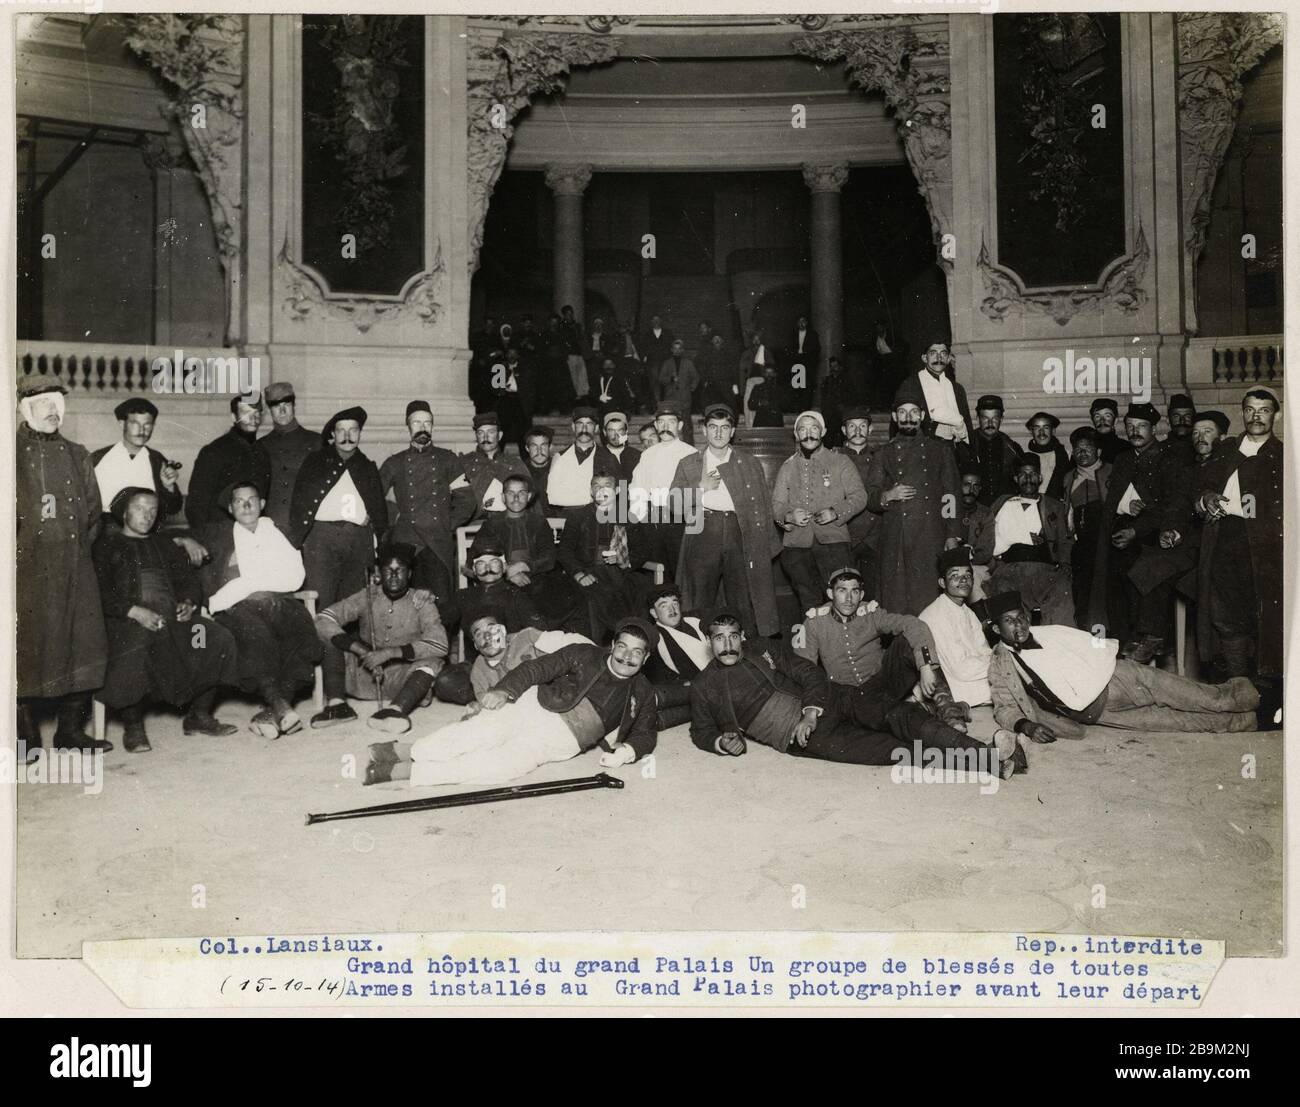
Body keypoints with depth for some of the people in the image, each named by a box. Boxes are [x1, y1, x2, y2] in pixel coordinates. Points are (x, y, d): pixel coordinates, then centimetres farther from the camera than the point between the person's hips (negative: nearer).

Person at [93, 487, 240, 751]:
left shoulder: (163, 546, 29)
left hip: (172, 617, 5)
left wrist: (189, 603, -1)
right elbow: (100, 593, -2)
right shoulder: (107, 544, 12)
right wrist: (134, 611, -17)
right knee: (131, 654, -39)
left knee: (220, 640, -19)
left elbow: (189, 579, 23)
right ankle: (133, 726, -18)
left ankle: (200, 715, -8)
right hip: (128, 620, -5)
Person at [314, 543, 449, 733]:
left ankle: (396, 709, -49)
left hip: (405, 678, -2)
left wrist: (390, 652, -27)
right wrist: (361, 651, -24)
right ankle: (336, 703, -24)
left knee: (433, 659, -29)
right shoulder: (368, 597, 0)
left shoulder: (421, 601, -4)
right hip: (366, 674, 2)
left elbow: (439, 644, -19)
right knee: (331, 638, -12)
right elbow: (322, 619, -12)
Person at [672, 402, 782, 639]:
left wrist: (767, 545, 2)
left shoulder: (751, 463, 16)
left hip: (740, 538, 0)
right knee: (698, 606, -3)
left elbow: (764, 506, 12)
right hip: (702, 537, 0)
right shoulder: (688, 464, 16)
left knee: (746, 606, -5)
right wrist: (701, 488, -4)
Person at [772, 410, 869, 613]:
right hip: (797, 544, 2)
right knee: (808, 601, 1)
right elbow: (776, 504, 12)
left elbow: (859, 496, 4)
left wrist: (836, 512, -14)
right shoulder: (787, 468, 17)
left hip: (833, 542, -2)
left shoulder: (840, 462, 10)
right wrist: (788, 516, -11)